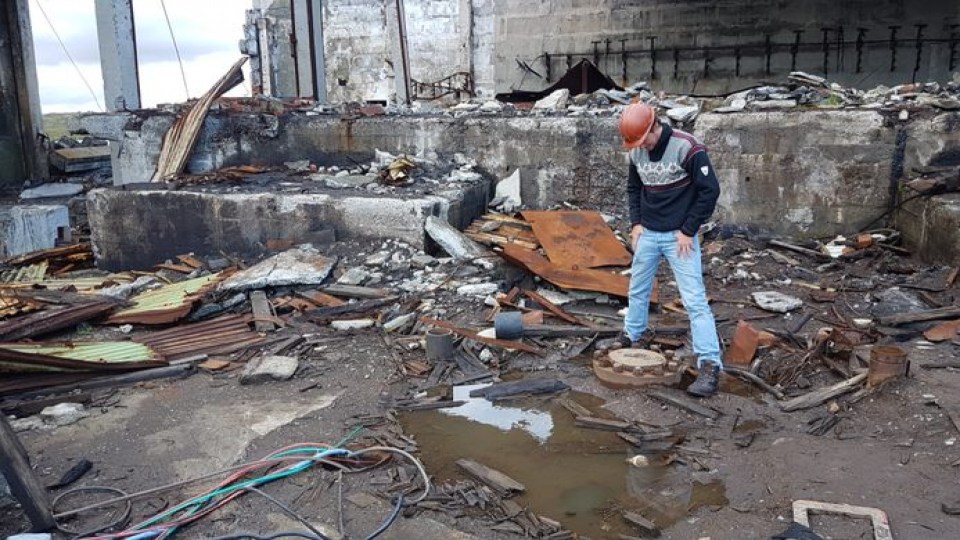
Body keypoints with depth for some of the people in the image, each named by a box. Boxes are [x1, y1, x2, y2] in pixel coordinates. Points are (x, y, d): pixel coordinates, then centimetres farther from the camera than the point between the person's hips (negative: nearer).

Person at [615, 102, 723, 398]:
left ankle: (710, 364, -8)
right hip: (647, 234, 6)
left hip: (679, 236, -6)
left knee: (695, 299, -9)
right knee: (638, 289, 19)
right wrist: (636, 223, 5)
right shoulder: (636, 152, 1)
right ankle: (633, 335, 42)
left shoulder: (687, 148, -18)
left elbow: (710, 190, -15)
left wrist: (688, 230, -14)